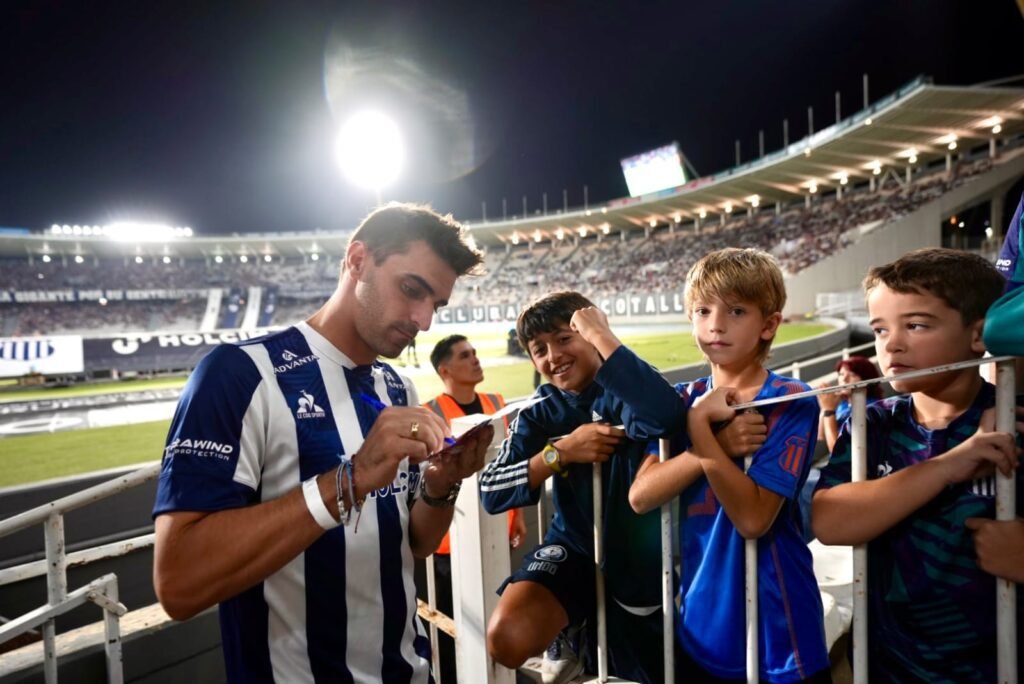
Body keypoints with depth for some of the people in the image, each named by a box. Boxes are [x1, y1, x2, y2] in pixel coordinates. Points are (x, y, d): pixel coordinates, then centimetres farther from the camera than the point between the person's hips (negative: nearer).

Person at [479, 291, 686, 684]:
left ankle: (587, 632, 46)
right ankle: (570, 631, 12)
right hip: (577, 544, 2)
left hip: (640, 552, -2)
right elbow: (491, 493, -10)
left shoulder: (625, 392, -17)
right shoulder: (541, 413, -3)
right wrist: (561, 451, -22)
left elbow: (668, 415, -43)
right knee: (506, 641, -20)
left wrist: (602, 336, -34)